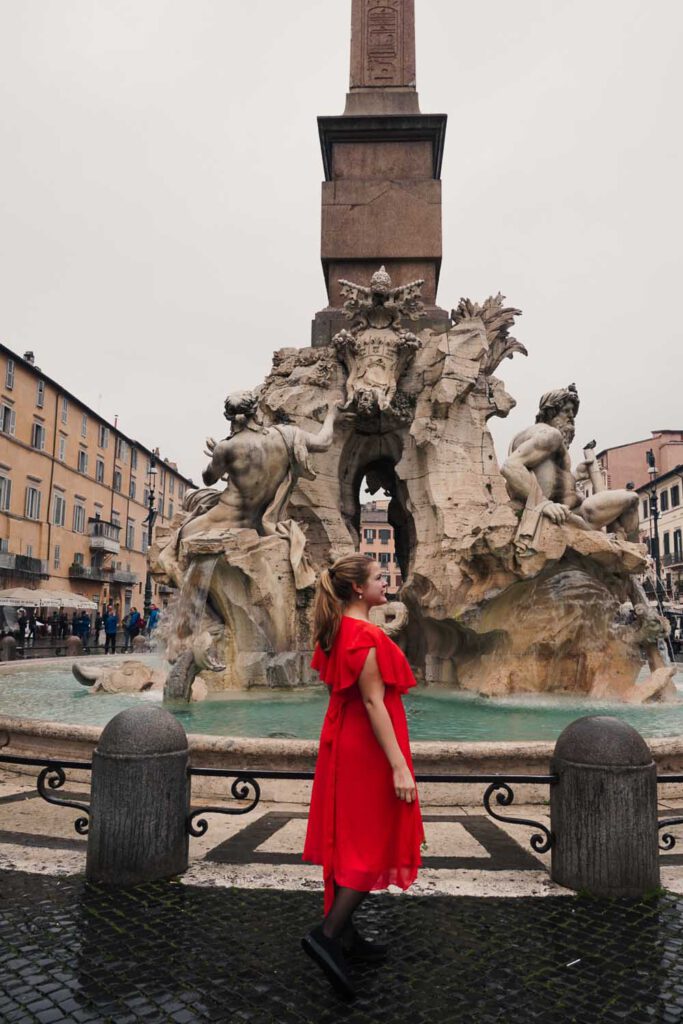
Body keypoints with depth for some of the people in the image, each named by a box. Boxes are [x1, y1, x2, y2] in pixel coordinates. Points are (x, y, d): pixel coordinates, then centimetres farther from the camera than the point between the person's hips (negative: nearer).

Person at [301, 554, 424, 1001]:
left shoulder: (339, 631, 7)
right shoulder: (367, 636, -22)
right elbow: (373, 702, -24)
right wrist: (399, 766, -22)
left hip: (343, 743, 9)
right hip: (368, 747, -9)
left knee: (348, 839, 16)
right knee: (375, 843, 2)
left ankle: (344, 934, 27)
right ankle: (328, 934, 1)